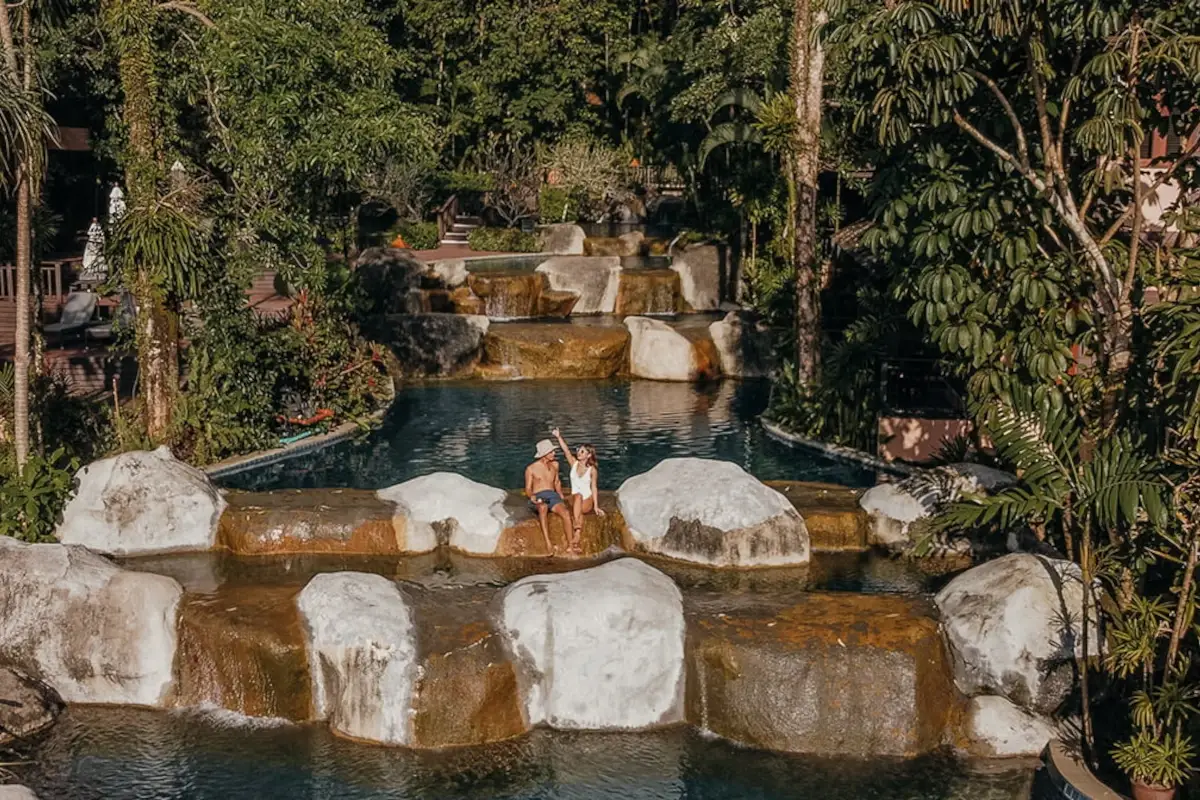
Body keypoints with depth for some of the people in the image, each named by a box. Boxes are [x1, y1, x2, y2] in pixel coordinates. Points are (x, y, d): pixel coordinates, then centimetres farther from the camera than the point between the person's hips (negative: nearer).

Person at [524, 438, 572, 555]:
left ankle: (571, 544, -33)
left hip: (553, 495, 4)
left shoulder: (554, 464, 16)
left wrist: (561, 495, 11)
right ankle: (548, 544, -50)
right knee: (543, 508, -42)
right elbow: (528, 489, 5)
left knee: (565, 513, -31)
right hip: (539, 498, -3)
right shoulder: (531, 469, 3)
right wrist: (532, 497, -17)